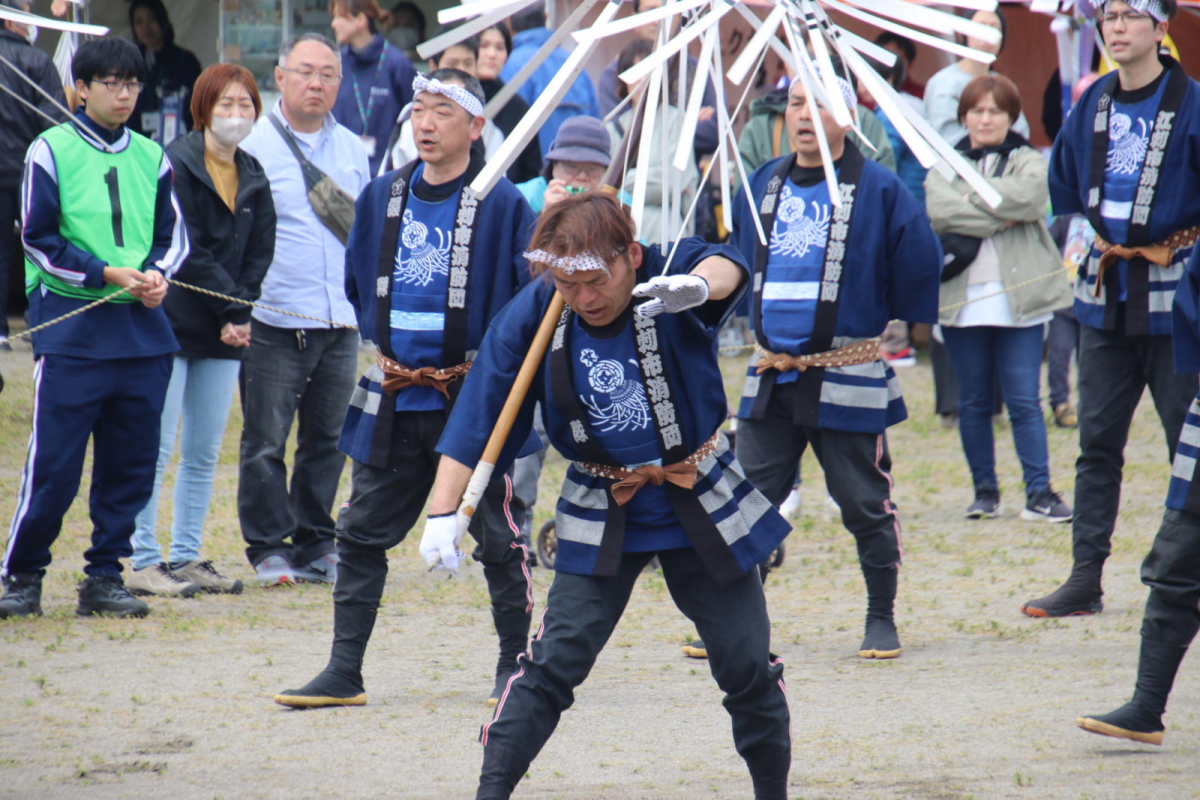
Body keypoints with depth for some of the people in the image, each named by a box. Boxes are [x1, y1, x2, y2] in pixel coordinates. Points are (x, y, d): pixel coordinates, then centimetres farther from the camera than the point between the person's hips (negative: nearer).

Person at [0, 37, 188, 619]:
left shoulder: (151, 158, 13)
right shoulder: (51, 151, -1)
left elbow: (173, 235, 17)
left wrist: (155, 273, -4)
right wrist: (106, 275, -13)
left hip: (142, 329, 5)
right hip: (70, 325, -5)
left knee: (130, 465, 4)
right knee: (53, 465, -6)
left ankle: (104, 577, 14)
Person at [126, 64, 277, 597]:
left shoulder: (254, 179, 12)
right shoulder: (177, 165, -9)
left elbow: (259, 254, 9)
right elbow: (184, 251, -13)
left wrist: (240, 313, -7)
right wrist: (231, 304, -14)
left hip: (224, 333, 7)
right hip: (170, 326, -6)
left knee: (204, 452, 8)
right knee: (157, 447, -7)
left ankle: (186, 558, 13)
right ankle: (143, 563, -5)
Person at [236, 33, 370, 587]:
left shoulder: (351, 149, 14)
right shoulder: (253, 145, -2)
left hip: (340, 323, 5)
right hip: (275, 325, -5)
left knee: (328, 441, 9)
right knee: (265, 443, -1)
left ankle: (317, 546, 18)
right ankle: (269, 549, 8)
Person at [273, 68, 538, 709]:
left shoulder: (503, 205, -6)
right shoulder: (382, 198, 10)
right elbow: (358, 283, 23)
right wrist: (380, 350, 14)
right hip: (393, 403, 5)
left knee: (498, 536, 2)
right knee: (362, 533, 4)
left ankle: (515, 664, 15)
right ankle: (344, 671, 9)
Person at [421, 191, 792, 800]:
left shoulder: (667, 277, -17)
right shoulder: (533, 315, -12)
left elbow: (724, 268, -40)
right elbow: (477, 416, -10)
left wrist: (700, 285, -64)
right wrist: (443, 513, -17)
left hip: (702, 503, 0)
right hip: (603, 514, 0)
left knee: (748, 665, 4)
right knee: (554, 662, -11)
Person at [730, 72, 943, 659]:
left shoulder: (879, 190, -6)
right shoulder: (762, 184, 10)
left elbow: (920, 260, -2)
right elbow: (738, 253, 25)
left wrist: (898, 325, 6)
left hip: (849, 377, -4)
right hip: (771, 375, 5)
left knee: (864, 503, 2)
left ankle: (882, 619, 13)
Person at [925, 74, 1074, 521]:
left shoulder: (1028, 162, 8)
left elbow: (1028, 196, -15)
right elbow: (939, 211, -9)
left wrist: (972, 198, -8)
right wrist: (998, 217, -13)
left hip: (1019, 297, -2)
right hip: (963, 298, 2)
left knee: (1024, 401, -5)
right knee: (973, 402, 6)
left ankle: (1039, 493, -5)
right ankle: (984, 492, 14)